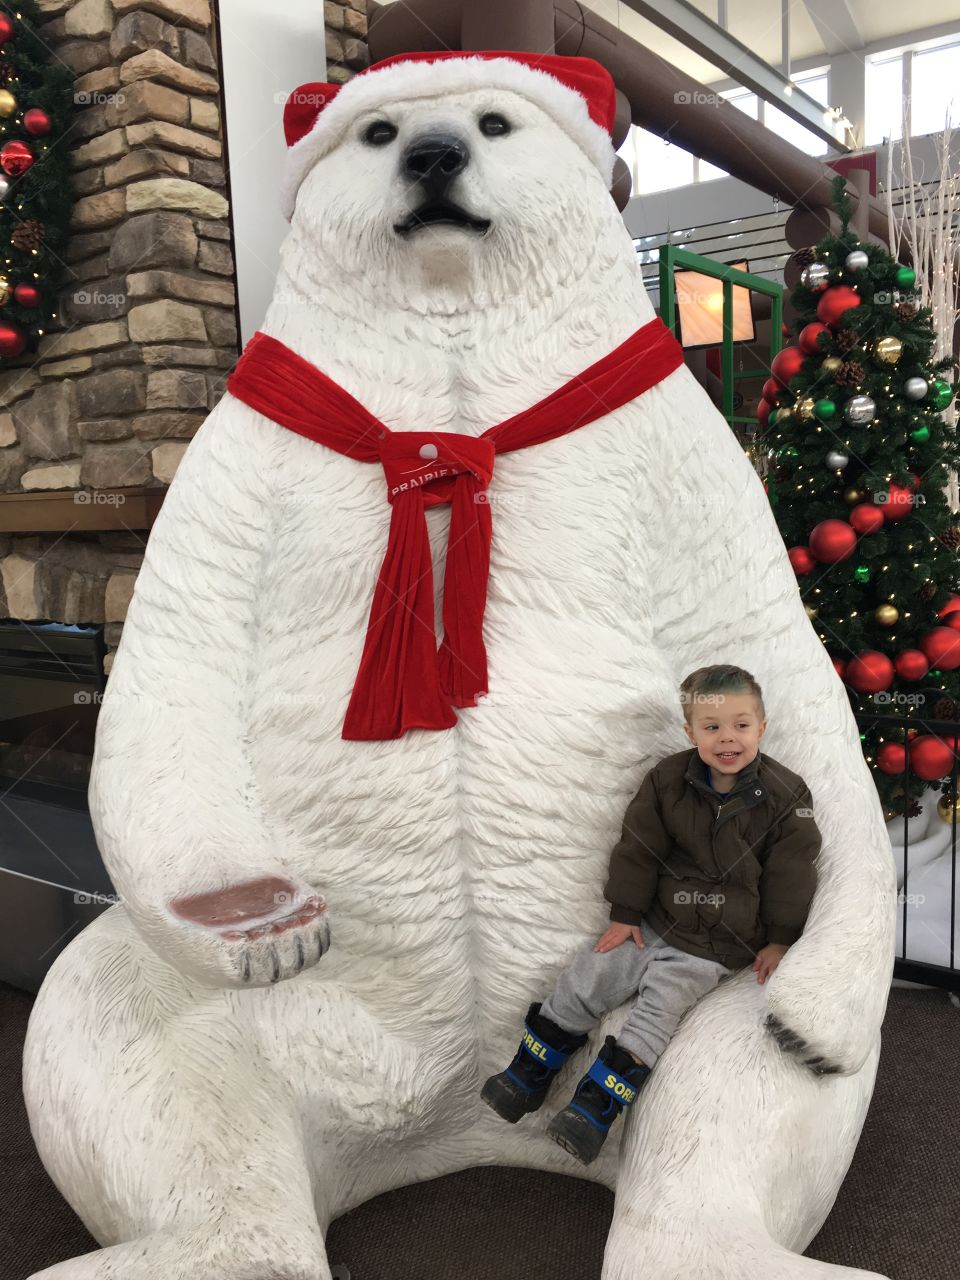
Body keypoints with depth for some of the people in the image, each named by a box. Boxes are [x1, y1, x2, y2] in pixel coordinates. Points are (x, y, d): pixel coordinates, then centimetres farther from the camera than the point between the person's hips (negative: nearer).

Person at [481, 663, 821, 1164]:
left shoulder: (785, 796, -13)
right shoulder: (668, 779, -7)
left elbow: (790, 872, -5)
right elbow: (639, 847, -2)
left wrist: (779, 939, -2)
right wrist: (624, 913, 0)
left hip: (718, 943, -3)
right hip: (655, 919, 3)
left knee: (659, 1004, -17)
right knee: (583, 980, -1)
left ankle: (597, 1104, -10)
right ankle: (530, 1074, 13)